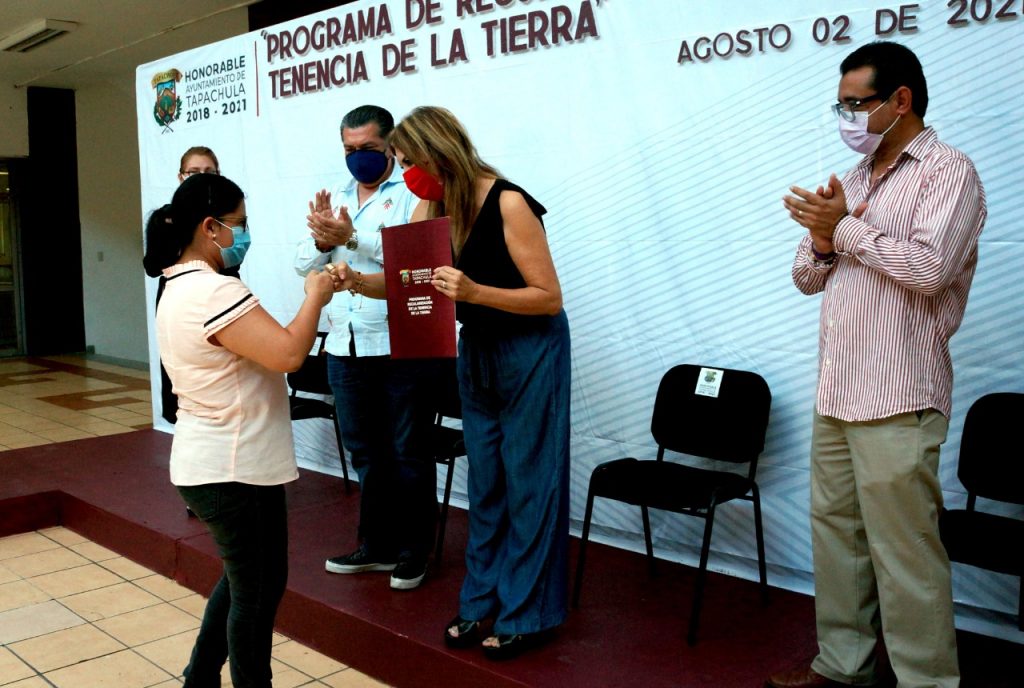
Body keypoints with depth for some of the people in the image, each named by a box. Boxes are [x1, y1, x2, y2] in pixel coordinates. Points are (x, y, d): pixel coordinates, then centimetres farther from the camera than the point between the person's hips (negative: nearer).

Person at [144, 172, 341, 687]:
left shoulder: (181, 287, 11)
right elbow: (287, 355, -27)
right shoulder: (213, 290, -23)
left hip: (212, 464, 11)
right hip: (234, 471, -11)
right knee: (258, 591, 7)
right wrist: (315, 297, -12)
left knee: (243, 581, 26)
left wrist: (313, 299, 5)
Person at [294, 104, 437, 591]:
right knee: (365, 453, 16)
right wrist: (322, 241, -13)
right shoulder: (333, 199, 14)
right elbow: (303, 263, 8)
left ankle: (414, 550, 20)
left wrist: (352, 237, -28)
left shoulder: (412, 194, -5)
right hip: (345, 346, 6)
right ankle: (377, 545, 29)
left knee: (408, 454, 6)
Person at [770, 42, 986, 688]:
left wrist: (845, 227, -12)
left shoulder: (947, 171, -5)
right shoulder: (853, 180, 17)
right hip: (837, 392, 8)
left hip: (897, 399, -8)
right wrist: (821, 241, -3)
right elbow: (807, 279, 17)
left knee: (904, 549, -2)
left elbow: (929, 268, -20)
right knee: (835, 528, 13)